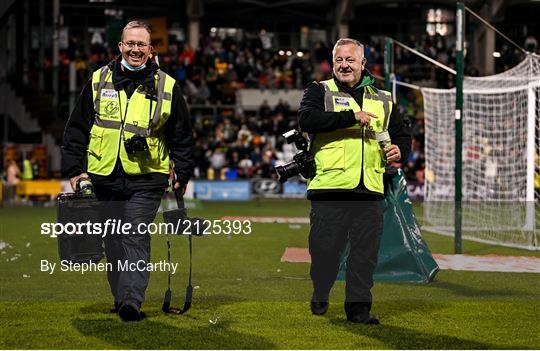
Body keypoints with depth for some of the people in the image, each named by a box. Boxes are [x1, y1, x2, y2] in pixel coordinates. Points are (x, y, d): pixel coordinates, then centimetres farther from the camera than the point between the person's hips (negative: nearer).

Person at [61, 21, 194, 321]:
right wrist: (74, 169, 5)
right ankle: (121, 298, 20)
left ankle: (132, 300, -17)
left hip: (146, 179, -3)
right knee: (113, 243, 9)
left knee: (136, 240, -12)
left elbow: (182, 136, 11)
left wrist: (183, 175, 7)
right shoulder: (99, 82, 8)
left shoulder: (166, 87, 4)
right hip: (104, 177, 3)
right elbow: (77, 128, 12)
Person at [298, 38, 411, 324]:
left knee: (366, 251, 1)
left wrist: (399, 150, 4)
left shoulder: (382, 100, 19)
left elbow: (402, 134, 29)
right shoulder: (320, 91, 6)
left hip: (369, 192, 3)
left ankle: (358, 306, 9)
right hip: (329, 187, -3)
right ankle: (320, 297, 23)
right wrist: (351, 116, -17)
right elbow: (306, 119, -14)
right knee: (325, 248, 1)